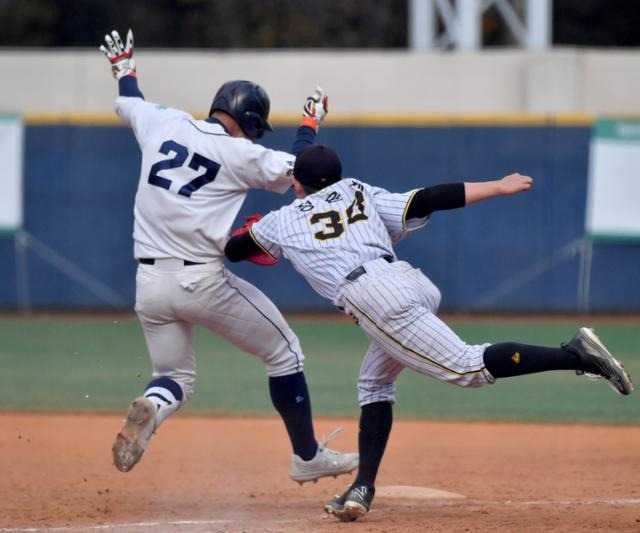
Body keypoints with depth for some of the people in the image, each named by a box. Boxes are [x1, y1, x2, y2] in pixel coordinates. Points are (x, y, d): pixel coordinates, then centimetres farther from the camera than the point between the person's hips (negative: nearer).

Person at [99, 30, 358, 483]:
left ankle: (152, 407, -18)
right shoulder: (241, 154, -7)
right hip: (202, 282, -5)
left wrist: (125, 71, 47)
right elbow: (295, 170, 8)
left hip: (149, 284, 5)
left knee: (175, 376, 19)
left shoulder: (164, 123, 5)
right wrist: (310, 124, 24)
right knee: (283, 352, 13)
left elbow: (129, 105, 27)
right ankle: (308, 457, 18)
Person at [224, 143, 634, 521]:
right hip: (413, 283, 6)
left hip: (374, 299, -6)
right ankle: (364, 488, 10)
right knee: (375, 381, 22)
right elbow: (427, 199, 13)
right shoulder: (362, 194, 26)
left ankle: (576, 355, -29)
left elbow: (231, 249, 34)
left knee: (469, 367, -13)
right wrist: (498, 188, 12)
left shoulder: (283, 221, 20)